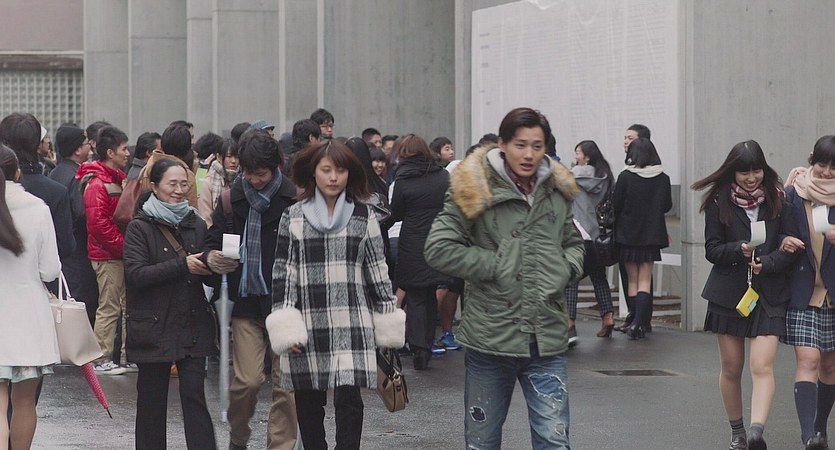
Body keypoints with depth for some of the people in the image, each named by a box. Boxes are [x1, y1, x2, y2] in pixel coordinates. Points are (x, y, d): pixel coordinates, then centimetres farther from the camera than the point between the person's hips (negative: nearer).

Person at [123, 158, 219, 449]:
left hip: (193, 325, 3)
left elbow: (206, 267, 21)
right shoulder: (139, 228, -3)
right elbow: (135, 274, -14)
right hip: (154, 326, -3)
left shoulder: (196, 224, 11)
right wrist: (183, 265, -19)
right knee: (152, 398, 6)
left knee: (194, 395, -4)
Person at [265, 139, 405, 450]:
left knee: (349, 399, -10)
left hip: (351, 322, -1)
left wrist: (387, 320, 7)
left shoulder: (363, 215, 7)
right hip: (307, 324, 1)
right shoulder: (293, 217, 6)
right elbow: (283, 271, 4)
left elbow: (377, 268, 10)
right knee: (308, 401, 8)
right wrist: (285, 326, -4)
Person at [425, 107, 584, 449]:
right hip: (490, 336, -2)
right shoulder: (474, 189, -6)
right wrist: (495, 267, -13)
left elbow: (573, 243, 23)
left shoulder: (557, 190, 8)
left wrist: (567, 268, 2)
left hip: (547, 340, 2)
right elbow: (438, 249, -10)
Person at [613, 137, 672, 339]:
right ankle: (639, 322, -11)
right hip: (652, 235, 2)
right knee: (645, 281, 5)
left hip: (628, 233, -2)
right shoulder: (662, 178, -5)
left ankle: (637, 322, 12)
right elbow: (667, 205, 6)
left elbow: (616, 205, -7)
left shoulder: (625, 177, -13)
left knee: (632, 280, 11)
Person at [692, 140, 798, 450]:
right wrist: (739, 250, -20)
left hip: (769, 293, -1)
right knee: (731, 368, 10)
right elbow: (712, 249, -1)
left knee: (762, 366, -15)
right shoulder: (719, 203, 1)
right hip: (729, 293, 1)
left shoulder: (777, 201, 2)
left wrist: (766, 262, -19)